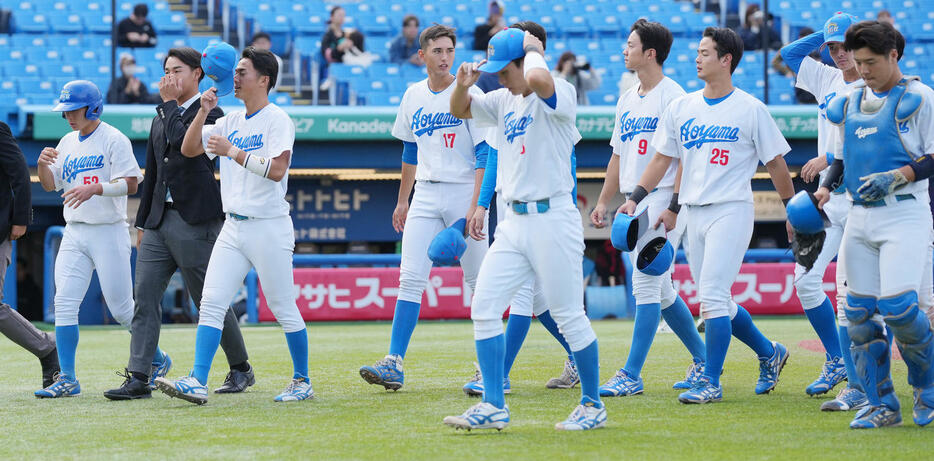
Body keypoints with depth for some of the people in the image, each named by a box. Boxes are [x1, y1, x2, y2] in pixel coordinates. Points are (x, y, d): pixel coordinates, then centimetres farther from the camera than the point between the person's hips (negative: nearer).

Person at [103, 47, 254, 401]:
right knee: (145, 298, -3)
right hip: (159, 222, 7)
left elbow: (183, 141, -24)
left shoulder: (210, 113, -4)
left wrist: (170, 102, -11)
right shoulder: (162, 117, 19)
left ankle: (240, 370, 17)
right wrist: (142, 222, 20)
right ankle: (139, 378, -6)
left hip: (195, 223, -7)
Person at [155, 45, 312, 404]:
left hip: (269, 229, -7)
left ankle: (302, 381, 15)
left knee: (284, 309, 2)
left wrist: (233, 152, -21)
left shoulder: (278, 120, -7)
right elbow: (189, 149, 11)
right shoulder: (231, 121, 15)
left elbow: (276, 170, -20)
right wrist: (204, 111, -1)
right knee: (211, 303, -6)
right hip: (233, 228, 7)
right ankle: (198, 382, -11)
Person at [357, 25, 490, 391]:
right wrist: (402, 200, 20)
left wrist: (476, 205, -18)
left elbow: (484, 154, -10)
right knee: (410, 277, -7)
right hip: (426, 196, 4)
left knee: (478, 279, 3)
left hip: (464, 193, -4)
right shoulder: (413, 96, 9)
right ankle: (395, 364, -12)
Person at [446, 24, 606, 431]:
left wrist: (534, 49, -14)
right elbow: (461, 110, 23)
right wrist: (463, 85, 2)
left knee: (569, 316, -1)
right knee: (484, 308, 1)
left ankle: (593, 406, 13)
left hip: (552, 219, -8)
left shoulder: (561, 94, -12)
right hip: (514, 223, 8)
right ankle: (493, 407, 4)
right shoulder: (505, 101, 13)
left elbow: (538, 80, -35)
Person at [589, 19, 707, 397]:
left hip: (664, 197, -9)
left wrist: (674, 206, -21)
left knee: (645, 284, -12)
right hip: (635, 203, 9)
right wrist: (603, 202, 16)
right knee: (660, 290, 12)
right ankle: (703, 359, 25)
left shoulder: (673, 96, -9)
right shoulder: (627, 100, 17)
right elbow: (618, 155, 22)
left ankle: (631, 375, -12)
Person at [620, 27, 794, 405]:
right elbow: (662, 158, 14)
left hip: (731, 210, -6)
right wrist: (635, 199, 6)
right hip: (693, 213, 6)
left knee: (712, 296, -14)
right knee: (716, 302, 10)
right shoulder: (680, 108, 10)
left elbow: (775, 163, 2)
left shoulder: (751, 110, -3)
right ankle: (769, 353, 29)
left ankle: (711, 381, -7)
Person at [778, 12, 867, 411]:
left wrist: (828, 159, -18)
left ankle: (857, 387, -12)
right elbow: (789, 53, 17)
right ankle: (837, 360, 22)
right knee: (805, 279, 5)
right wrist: (827, 33, 8)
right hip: (828, 198, 7)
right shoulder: (828, 80, 12)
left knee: (849, 293, -13)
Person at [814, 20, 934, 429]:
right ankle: (882, 405, 9)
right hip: (859, 217, 6)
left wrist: (895, 177, -19)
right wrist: (825, 189, 5)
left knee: (899, 305, -18)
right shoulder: (848, 104, 15)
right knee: (860, 312, 1)